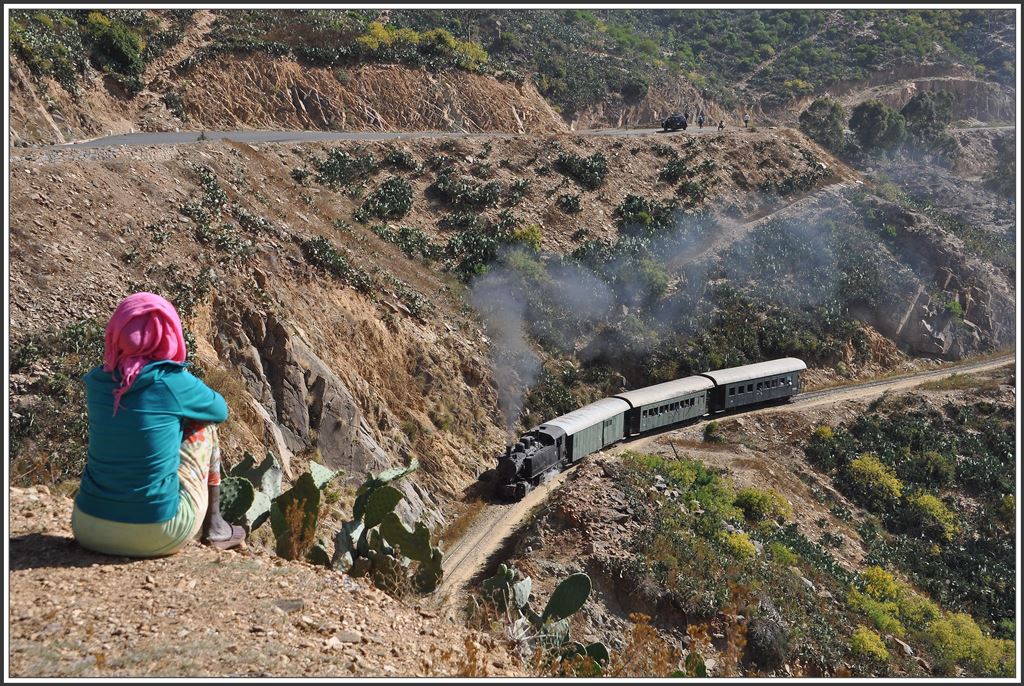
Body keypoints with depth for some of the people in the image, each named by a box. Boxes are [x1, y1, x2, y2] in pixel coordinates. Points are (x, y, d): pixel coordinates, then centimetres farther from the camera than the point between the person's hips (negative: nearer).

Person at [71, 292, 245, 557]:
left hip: (88, 530, 5)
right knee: (204, 427, 12)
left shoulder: (97, 381, 1)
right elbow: (220, 410, 8)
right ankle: (213, 526, 21)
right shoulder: (174, 381, -12)